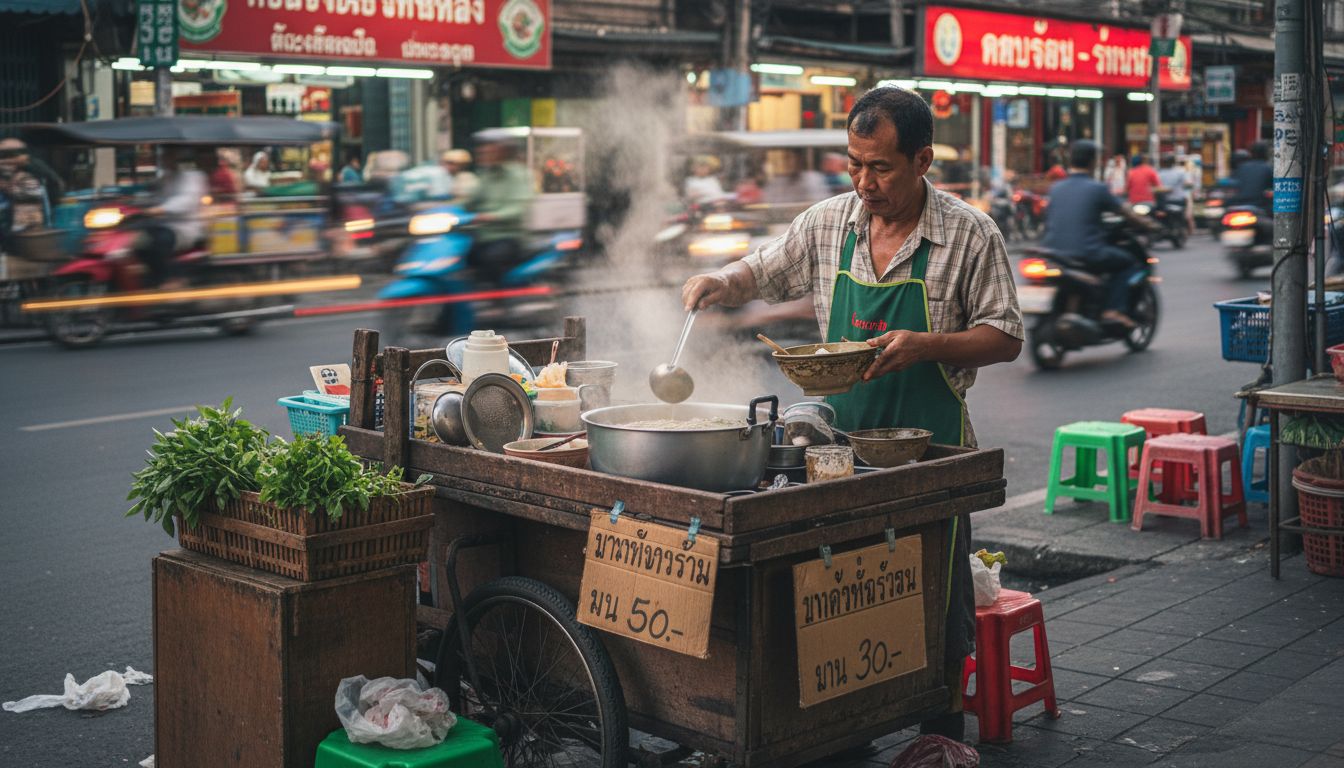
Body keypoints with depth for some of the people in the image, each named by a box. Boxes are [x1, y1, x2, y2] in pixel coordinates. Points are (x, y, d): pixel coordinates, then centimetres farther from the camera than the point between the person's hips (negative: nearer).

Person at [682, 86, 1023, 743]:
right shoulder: (827, 223, 4)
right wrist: (719, 284, -6)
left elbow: (1005, 338, -5)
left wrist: (925, 345, -21)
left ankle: (943, 735, 21)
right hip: (840, 441, 3)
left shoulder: (970, 235, -7)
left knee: (936, 605, 4)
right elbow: (760, 274, 16)